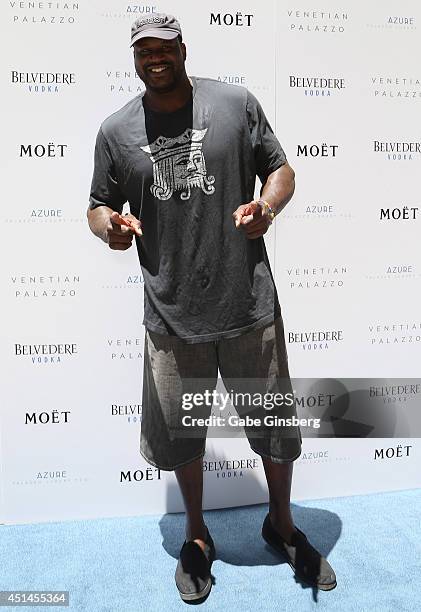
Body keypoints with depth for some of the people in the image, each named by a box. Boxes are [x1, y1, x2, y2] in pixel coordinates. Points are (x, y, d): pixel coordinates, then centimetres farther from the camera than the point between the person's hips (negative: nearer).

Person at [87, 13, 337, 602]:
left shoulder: (236, 103, 2)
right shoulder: (116, 131, 4)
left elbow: (281, 168, 6)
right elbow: (99, 205, 10)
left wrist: (267, 206, -16)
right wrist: (110, 226, -13)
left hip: (250, 305, 0)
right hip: (172, 315, 1)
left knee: (277, 425, 13)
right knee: (180, 434, 15)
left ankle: (282, 525, 43)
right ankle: (197, 536, 43)